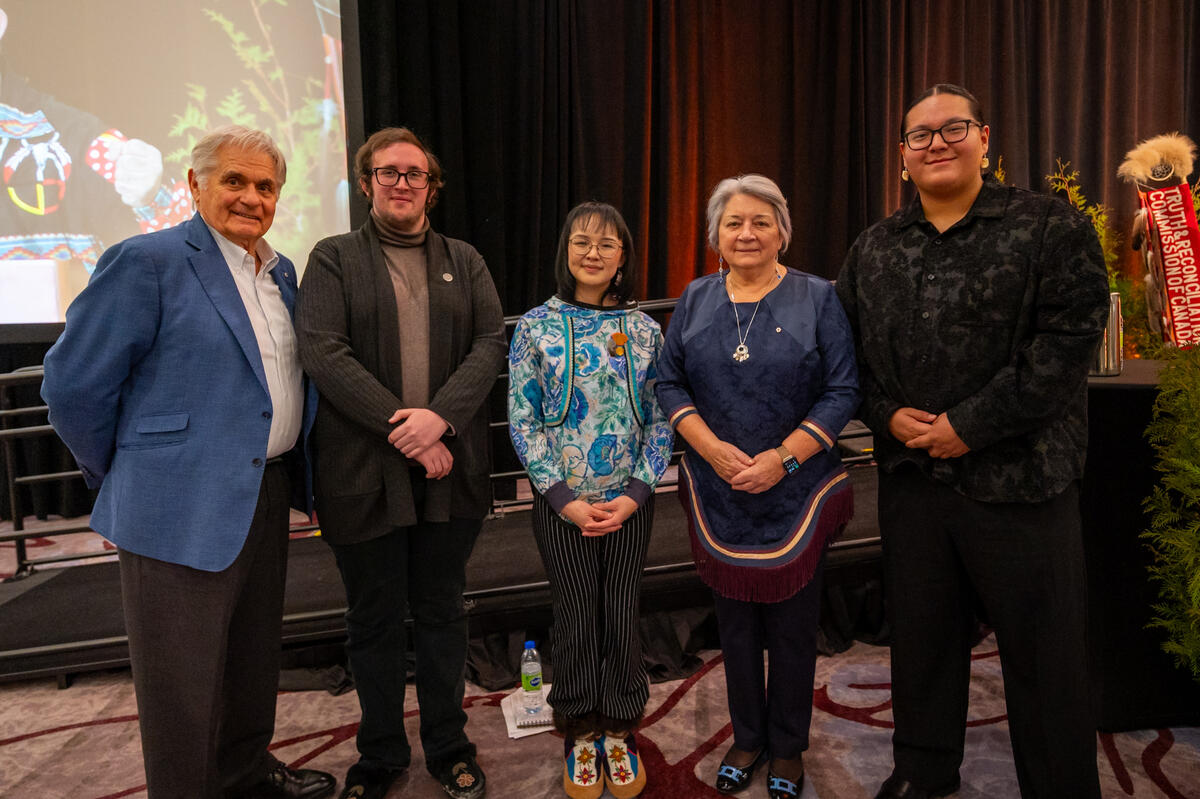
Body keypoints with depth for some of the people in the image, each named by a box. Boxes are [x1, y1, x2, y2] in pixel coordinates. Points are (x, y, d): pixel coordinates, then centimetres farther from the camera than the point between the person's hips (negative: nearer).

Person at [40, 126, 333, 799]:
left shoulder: (282, 272, 10)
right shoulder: (147, 261, -12)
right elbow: (75, 385, -10)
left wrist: (288, 475, 13)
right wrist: (124, 480, 0)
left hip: (268, 499, 7)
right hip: (185, 509, -7)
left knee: (254, 658, 22)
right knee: (184, 685, 8)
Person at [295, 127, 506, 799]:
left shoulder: (465, 261, 12)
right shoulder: (333, 259, 4)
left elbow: (491, 344, 0)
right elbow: (322, 352, -9)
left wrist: (440, 416, -16)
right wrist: (403, 430, -16)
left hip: (450, 469, 2)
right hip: (364, 474, -1)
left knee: (442, 613, 15)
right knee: (374, 622, 13)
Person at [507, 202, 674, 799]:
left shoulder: (644, 330, 2)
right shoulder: (536, 326, -2)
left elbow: (660, 419, 3)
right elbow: (522, 420, -4)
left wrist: (634, 494, -8)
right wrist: (565, 499, -10)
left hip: (631, 501, 1)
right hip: (561, 504, -1)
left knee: (622, 616, 10)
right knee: (576, 618, 9)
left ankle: (619, 733, 32)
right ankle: (580, 735, 31)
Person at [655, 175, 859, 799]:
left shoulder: (817, 298, -2)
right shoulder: (695, 299, 6)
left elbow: (842, 392, -6)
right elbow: (669, 382, 3)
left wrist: (783, 456, -16)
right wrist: (712, 448, -11)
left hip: (796, 493, -2)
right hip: (717, 491, 2)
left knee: (792, 624, 8)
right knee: (734, 619, 13)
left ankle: (788, 747, 30)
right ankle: (747, 738, 33)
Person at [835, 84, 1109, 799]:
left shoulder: (1050, 227, -2)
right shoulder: (874, 249, 11)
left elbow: (1069, 338, -12)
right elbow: (848, 349, 11)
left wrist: (969, 425, -16)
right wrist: (888, 414, -6)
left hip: (1021, 480, -4)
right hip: (910, 477, 4)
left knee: (1044, 652, 7)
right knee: (921, 636, 16)